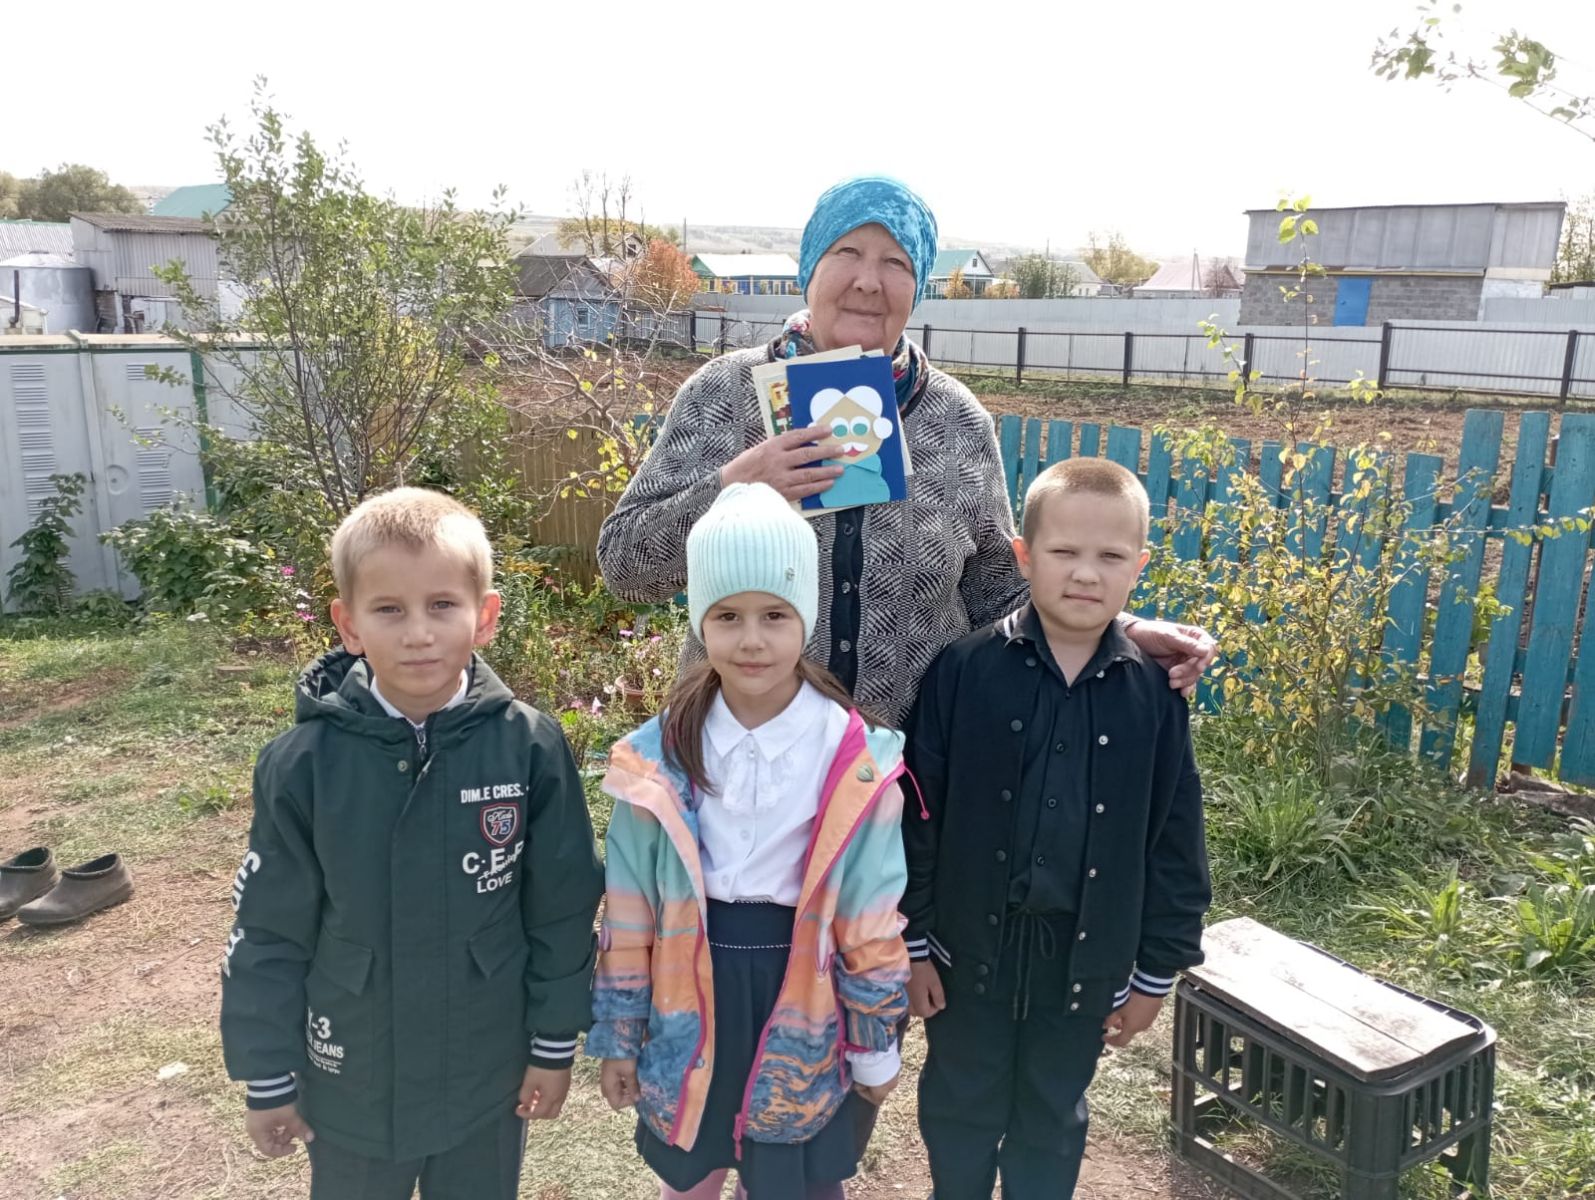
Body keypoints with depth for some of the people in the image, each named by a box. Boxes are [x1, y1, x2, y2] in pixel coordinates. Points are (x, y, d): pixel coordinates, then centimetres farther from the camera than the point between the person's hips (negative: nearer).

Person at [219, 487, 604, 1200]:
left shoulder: (529, 747, -16)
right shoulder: (303, 764, -16)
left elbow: (562, 911, -7)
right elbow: (270, 936, -6)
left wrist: (555, 1044, -1)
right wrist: (267, 1077, 0)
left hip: (488, 1080, 0)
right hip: (349, 1087, 0)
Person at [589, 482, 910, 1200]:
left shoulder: (856, 762, -13)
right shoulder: (657, 757, -8)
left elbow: (870, 922, -6)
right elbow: (629, 913, -1)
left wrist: (875, 1046, 1)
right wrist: (618, 1035, 4)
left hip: (802, 1005, -1)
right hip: (689, 997, 2)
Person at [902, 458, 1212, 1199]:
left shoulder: (1155, 692, -8)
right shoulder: (964, 671, -14)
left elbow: (1173, 843, -1)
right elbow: (917, 816, -9)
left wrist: (1157, 969, 3)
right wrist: (911, 939, -6)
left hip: (1085, 958, 1)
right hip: (971, 944, -1)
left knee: (1052, 1121, 22)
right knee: (959, 1109, 20)